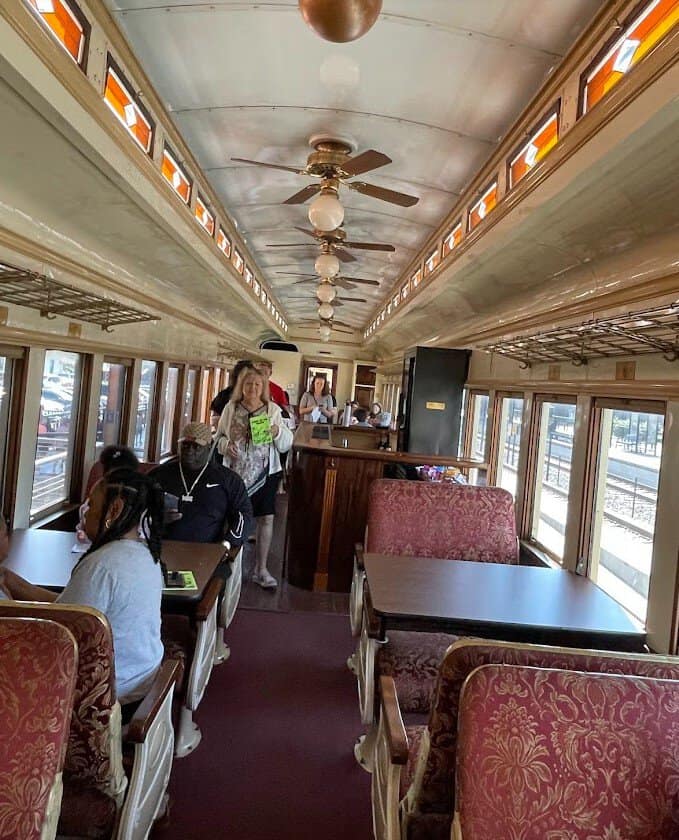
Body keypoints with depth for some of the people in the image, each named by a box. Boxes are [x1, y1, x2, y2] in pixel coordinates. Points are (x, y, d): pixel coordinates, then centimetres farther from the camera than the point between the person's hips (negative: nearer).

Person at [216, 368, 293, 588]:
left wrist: (278, 432, -18)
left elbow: (286, 443, 3)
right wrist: (226, 444, -12)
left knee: (266, 519, 0)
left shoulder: (273, 409, 3)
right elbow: (219, 436, 9)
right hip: (236, 472, 0)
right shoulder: (231, 408, 4)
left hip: (266, 473, 0)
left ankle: (261, 569, 13)